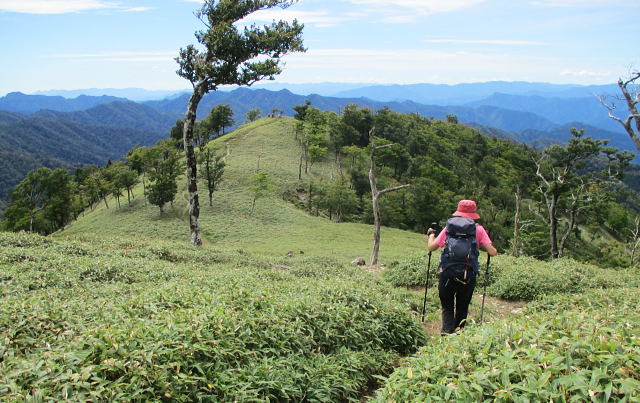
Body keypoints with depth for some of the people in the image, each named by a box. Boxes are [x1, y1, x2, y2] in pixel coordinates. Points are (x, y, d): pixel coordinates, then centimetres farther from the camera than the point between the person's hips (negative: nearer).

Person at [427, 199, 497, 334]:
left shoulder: (449, 228, 3)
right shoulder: (479, 229, 3)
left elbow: (431, 247, 3)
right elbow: (492, 252, -3)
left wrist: (431, 234, 23)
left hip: (447, 274, 0)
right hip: (468, 276, 1)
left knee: (447, 308, 9)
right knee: (462, 309, 17)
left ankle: (447, 332, -10)